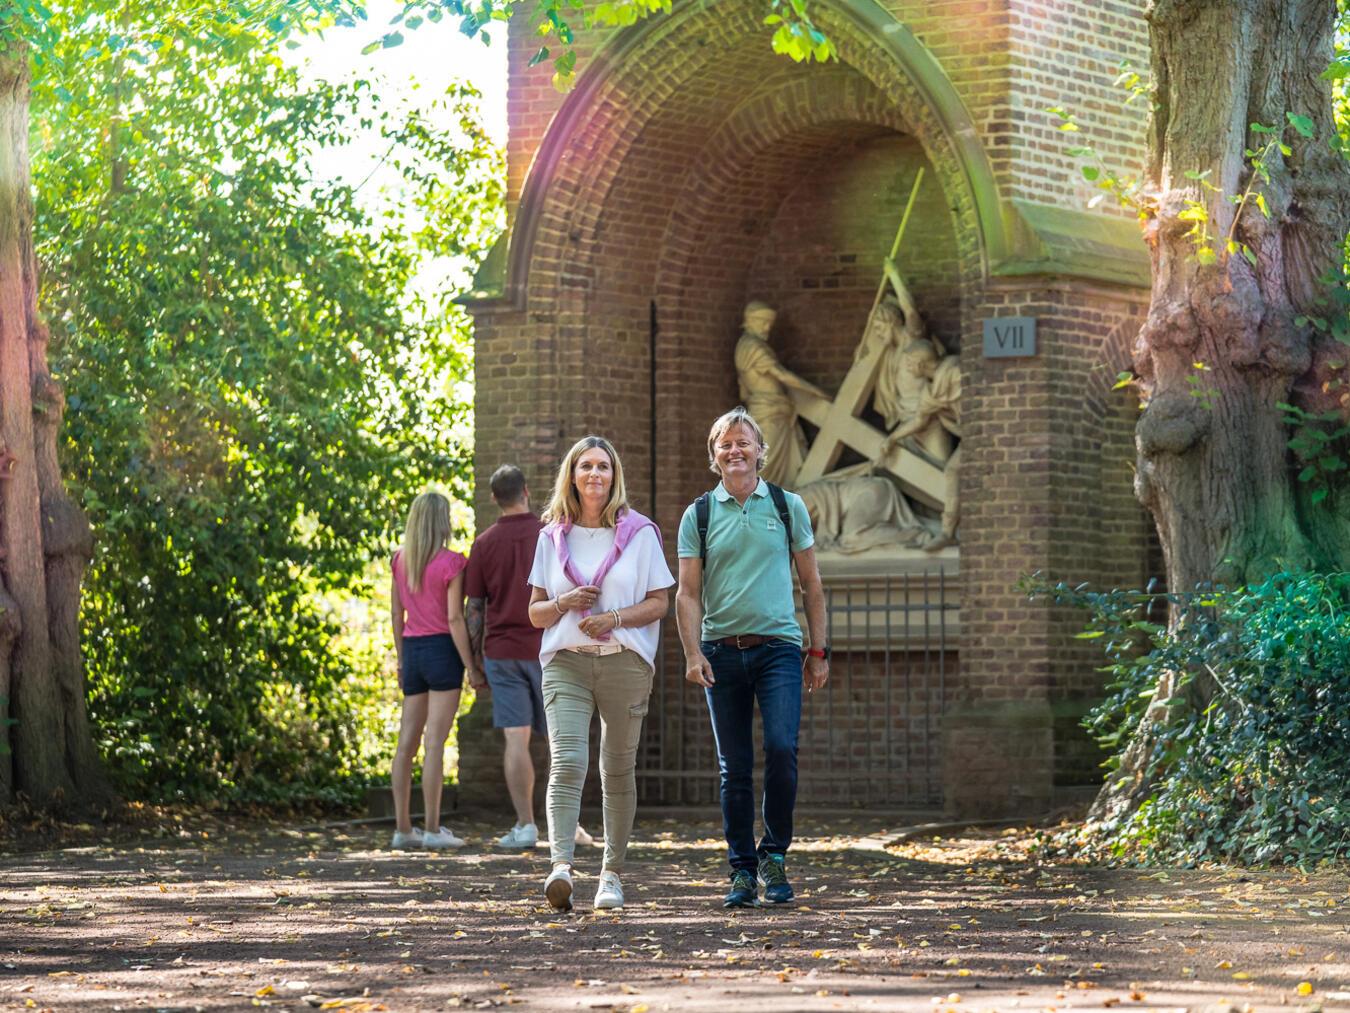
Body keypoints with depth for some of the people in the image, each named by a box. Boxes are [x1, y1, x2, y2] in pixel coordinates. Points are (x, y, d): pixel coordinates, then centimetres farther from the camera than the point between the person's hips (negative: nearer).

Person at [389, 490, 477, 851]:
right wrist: (470, 665, -8)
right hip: (442, 649, -6)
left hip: (412, 649, 6)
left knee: (406, 743, 7)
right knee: (435, 743, -6)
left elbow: (396, 613, 12)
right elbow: (454, 619, -14)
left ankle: (402, 828, 9)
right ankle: (433, 829, -7)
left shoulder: (400, 561, 7)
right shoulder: (451, 563, -11)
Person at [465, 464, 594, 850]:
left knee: (515, 740, -1)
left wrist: (475, 663, 8)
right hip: (548, 651, 0)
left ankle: (525, 825, -5)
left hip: (502, 653, 1)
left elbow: (474, 610, 2)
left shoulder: (484, 544, 2)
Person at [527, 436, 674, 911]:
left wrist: (615, 617, -13)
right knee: (567, 761, -17)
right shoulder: (552, 538, 10)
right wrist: (564, 603, -8)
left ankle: (612, 873, 14)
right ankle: (561, 866, -30)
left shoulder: (639, 533, 5)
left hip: (625, 660, 0)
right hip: (566, 662, 0)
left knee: (618, 770, 5)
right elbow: (535, 613, 13)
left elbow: (660, 602, 3)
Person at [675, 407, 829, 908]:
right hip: (722, 651, 1)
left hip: (778, 646, -1)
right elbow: (688, 593, 3)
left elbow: (811, 584, 12)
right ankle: (743, 871, 11)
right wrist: (693, 653, -10)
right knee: (734, 769, 3)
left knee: (781, 748, -17)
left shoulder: (787, 506, 7)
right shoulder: (698, 515, 6)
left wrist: (818, 651, 8)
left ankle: (774, 854, 1)